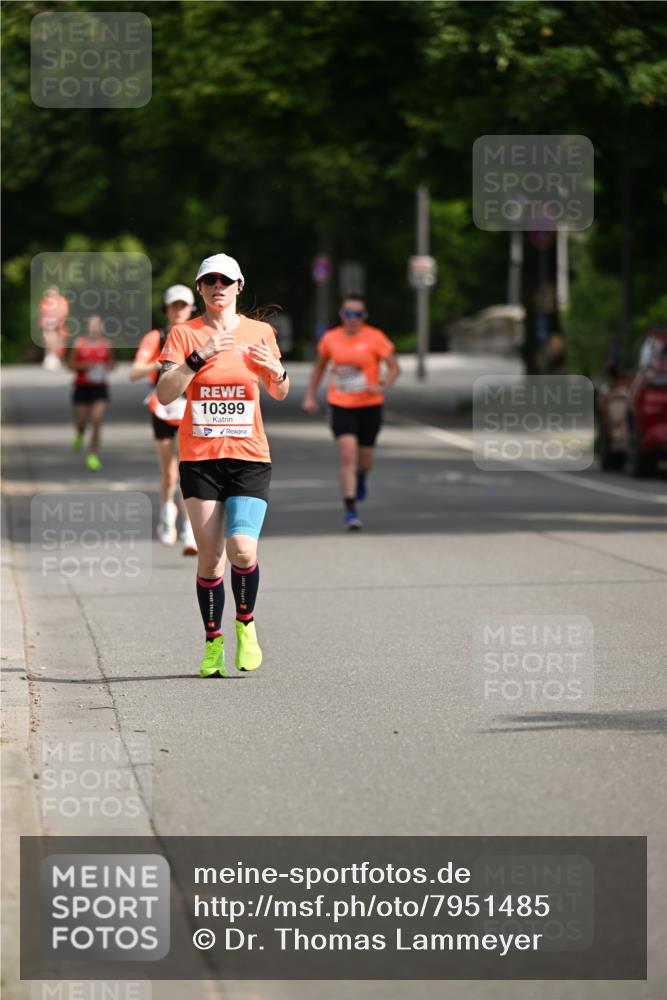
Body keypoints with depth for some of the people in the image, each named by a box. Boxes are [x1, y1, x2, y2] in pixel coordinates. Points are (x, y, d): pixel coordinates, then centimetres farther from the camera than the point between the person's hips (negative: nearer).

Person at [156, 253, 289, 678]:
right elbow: (165, 394, -10)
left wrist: (275, 370, -6)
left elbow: (280, 393, 17)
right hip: (199, 457, 0)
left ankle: (246, 625, 7)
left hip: (250, 457, 0)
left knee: (242, 547, -17)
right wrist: (199, 357, -21)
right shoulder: (184, 333, 1)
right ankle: (213, 643, 14)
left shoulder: (260, 332, 6)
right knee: (209, 558, -1)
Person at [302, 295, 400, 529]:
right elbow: (319, 367, 17)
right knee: (347, 456, -15)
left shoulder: (375, 338, -7)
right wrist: (309, 396, 14)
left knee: (364, 458, 13)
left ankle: (361, 476, 53)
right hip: (341, 406, 0)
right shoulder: (330, 338, 1)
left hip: (369, 405, 0)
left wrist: (382, 385, -24)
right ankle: (350, 512, -14)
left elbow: (394, 368, -5)